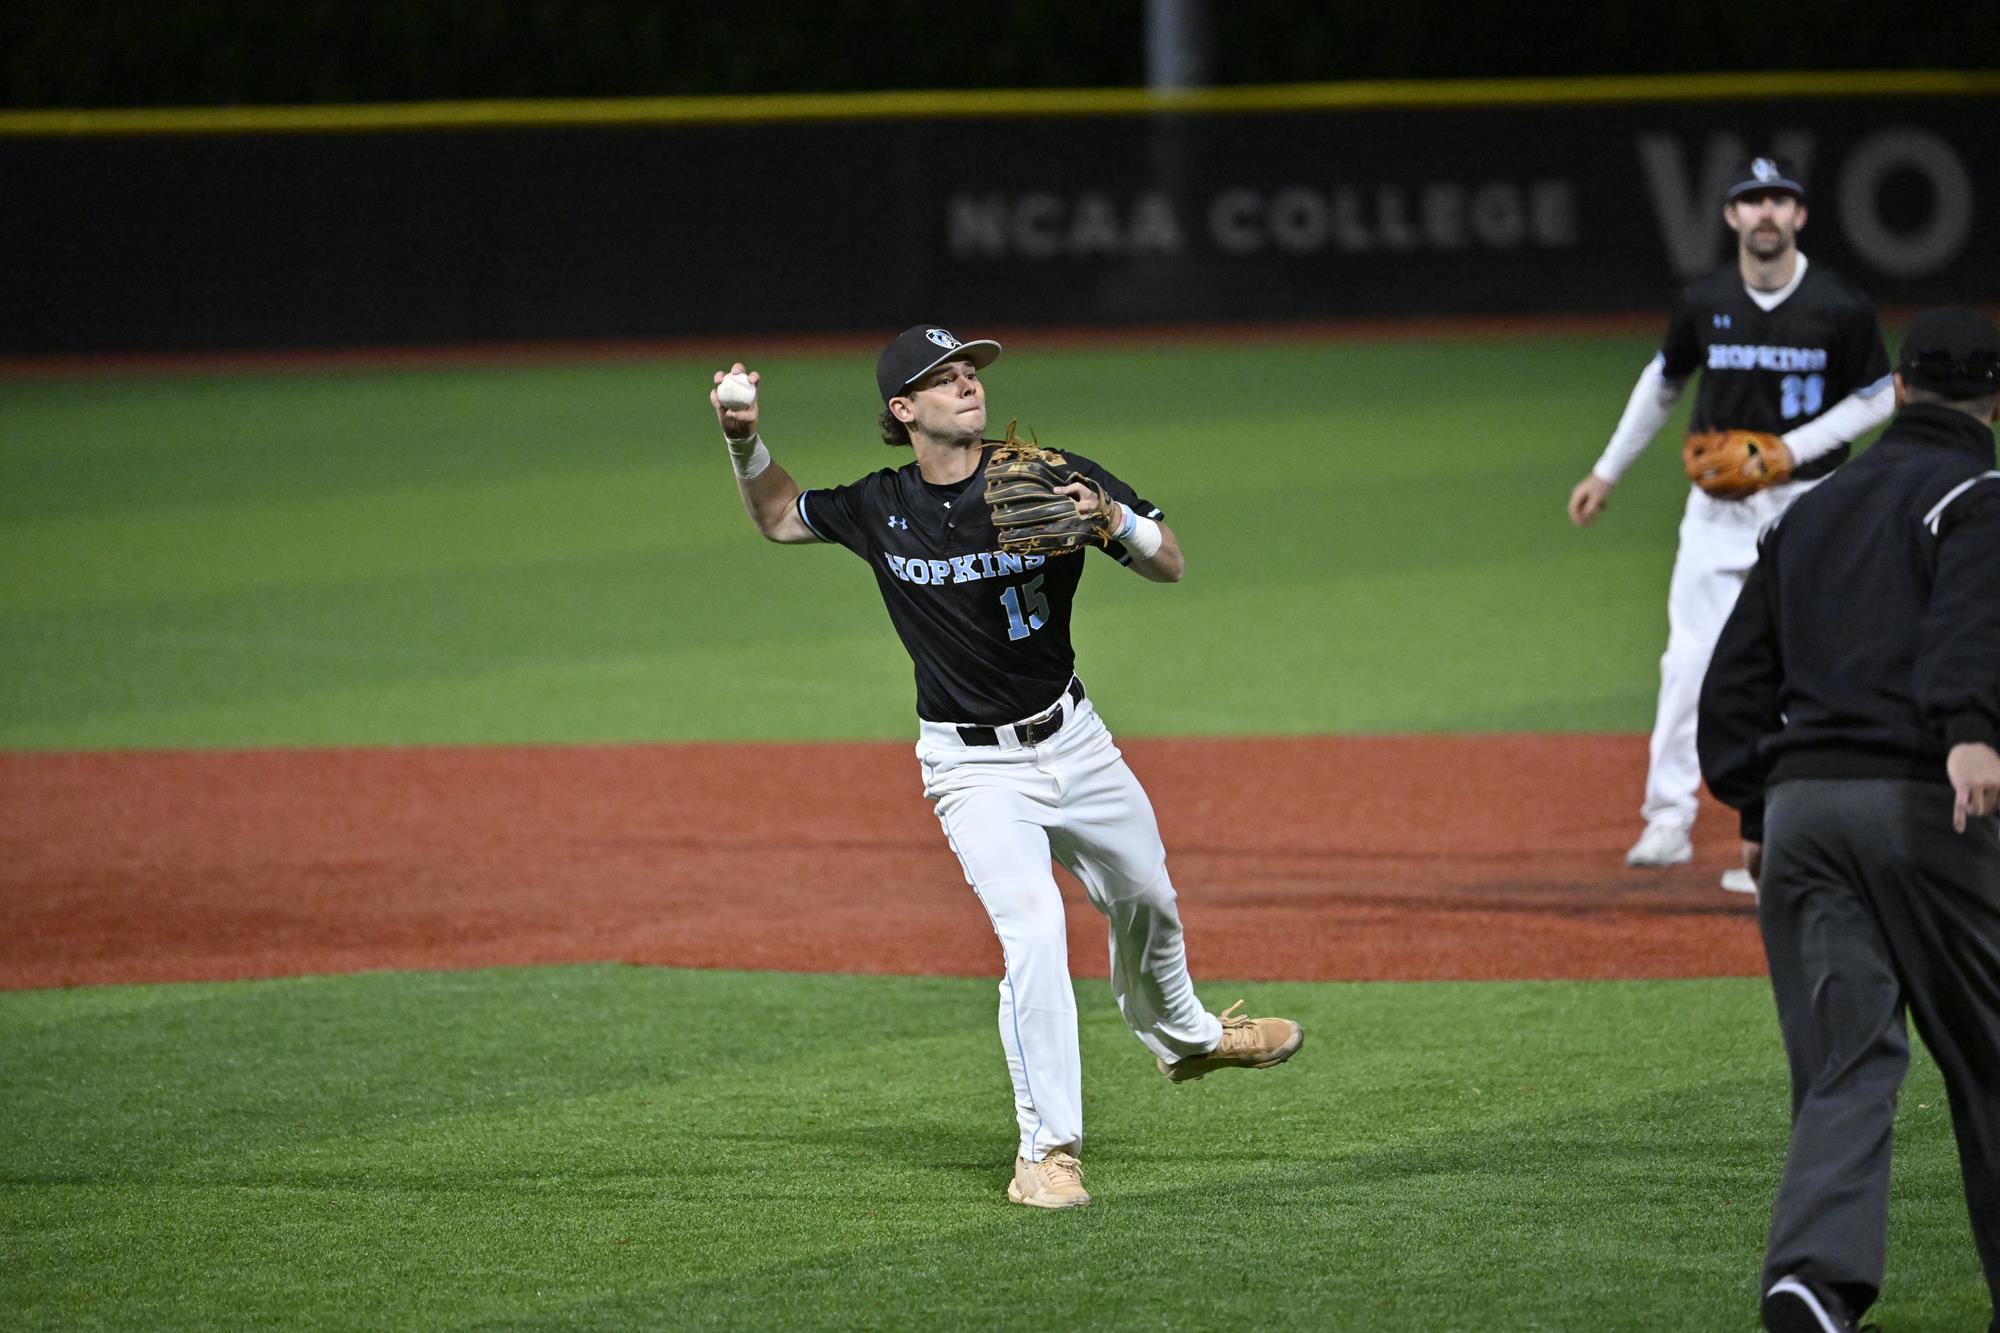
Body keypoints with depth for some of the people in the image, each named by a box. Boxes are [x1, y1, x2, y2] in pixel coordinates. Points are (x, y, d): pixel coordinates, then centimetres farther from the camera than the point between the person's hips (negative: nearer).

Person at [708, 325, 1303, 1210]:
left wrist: (1112, 519, -29)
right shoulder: (879, 510, -7)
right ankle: (1046, 1154, -17)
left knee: (1146, 901, 22)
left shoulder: (1051, 479, -10)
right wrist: (744, 442, -7)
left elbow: (1170, 566, -9)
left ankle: (1182, 1036, 54)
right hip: (977, 768, -3)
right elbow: (778, 517, 11)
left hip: (1073, 738, 3)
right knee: (1032, 931, -21)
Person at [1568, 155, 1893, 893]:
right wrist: (1607, 471, 17)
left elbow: (1879, 397, 0)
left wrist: (1792, 447, -13)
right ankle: (1668, 817, -1)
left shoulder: (1842, 308, -9)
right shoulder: (1704, 304, -2)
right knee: (1691, 660, -8)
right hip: (1719, 507, 2)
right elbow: (1662, 382, 15)